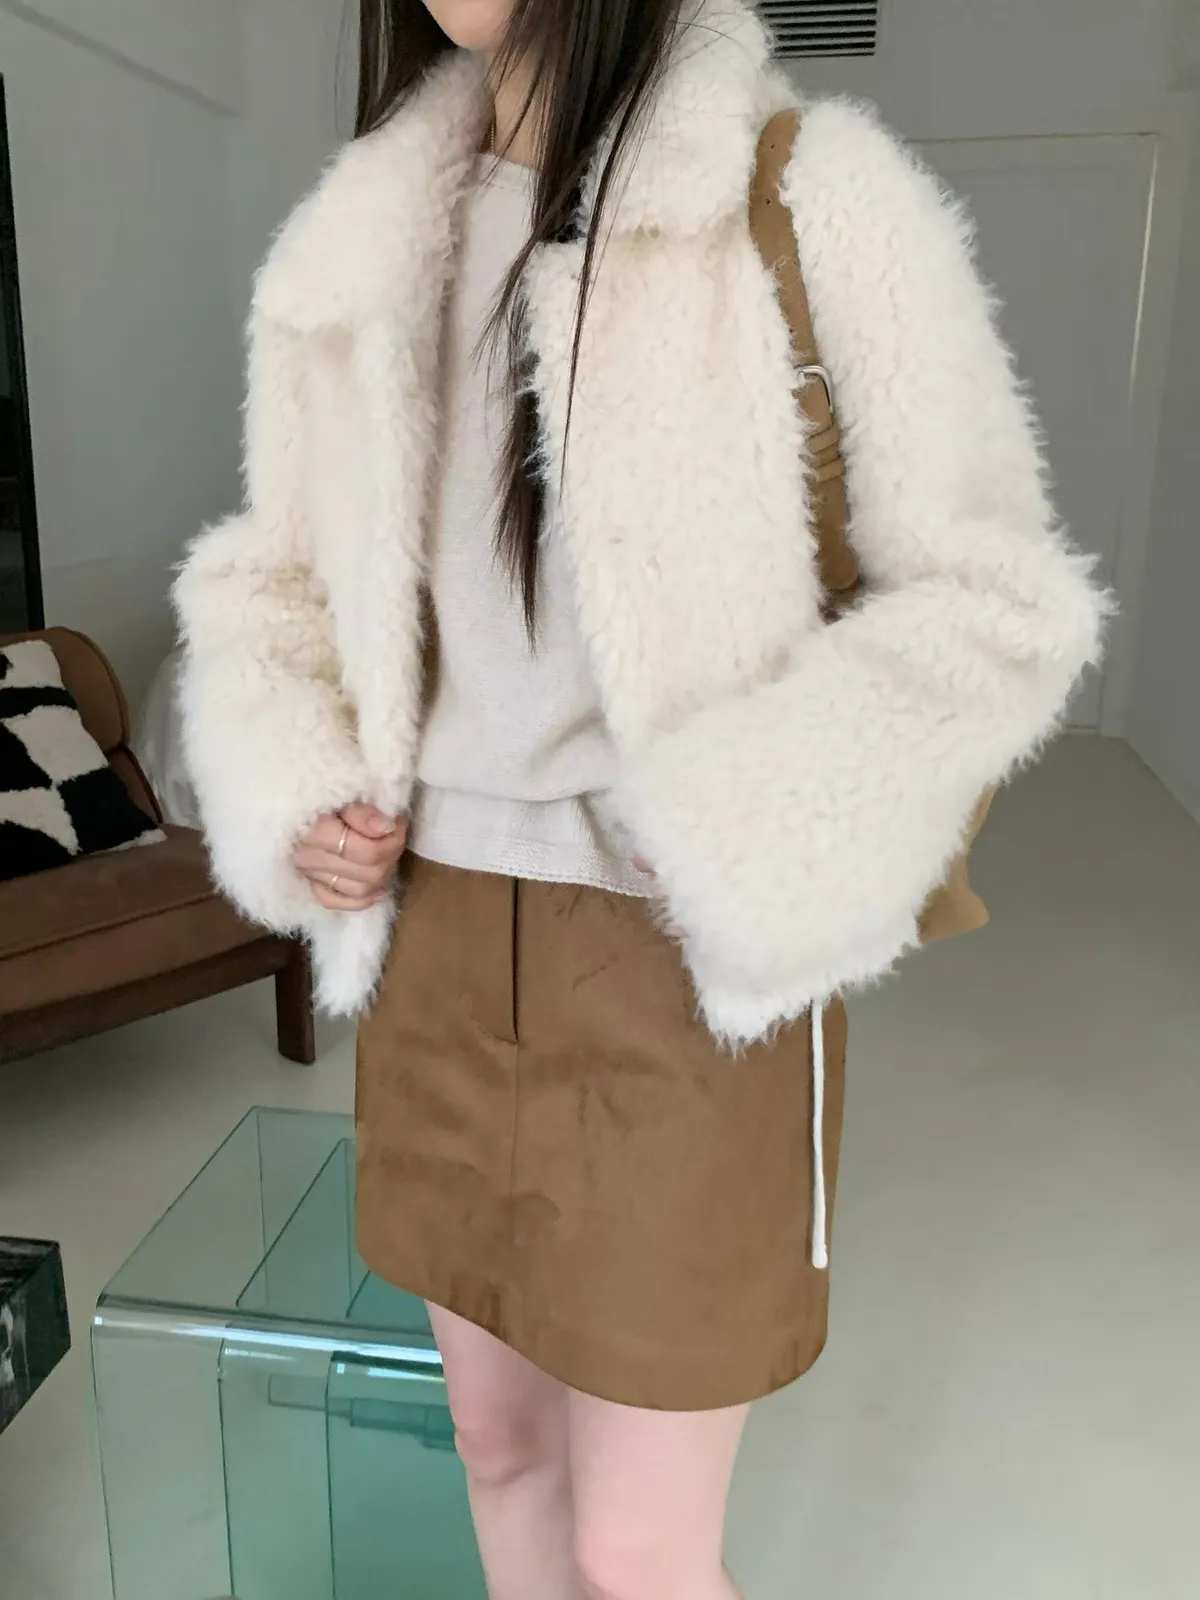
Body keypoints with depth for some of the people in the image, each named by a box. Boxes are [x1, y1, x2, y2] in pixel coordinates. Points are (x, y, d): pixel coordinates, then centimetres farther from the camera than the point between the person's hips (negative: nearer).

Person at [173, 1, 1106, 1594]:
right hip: (442, 940, 6)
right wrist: (291, 804, -1)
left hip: (691, 965, -5)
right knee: (500, 1438, 22)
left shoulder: (808, 198, -8)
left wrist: (741, 841, -19)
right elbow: (268, 578, 17)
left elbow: (992, 598, -8)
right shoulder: (367, 246, 8)